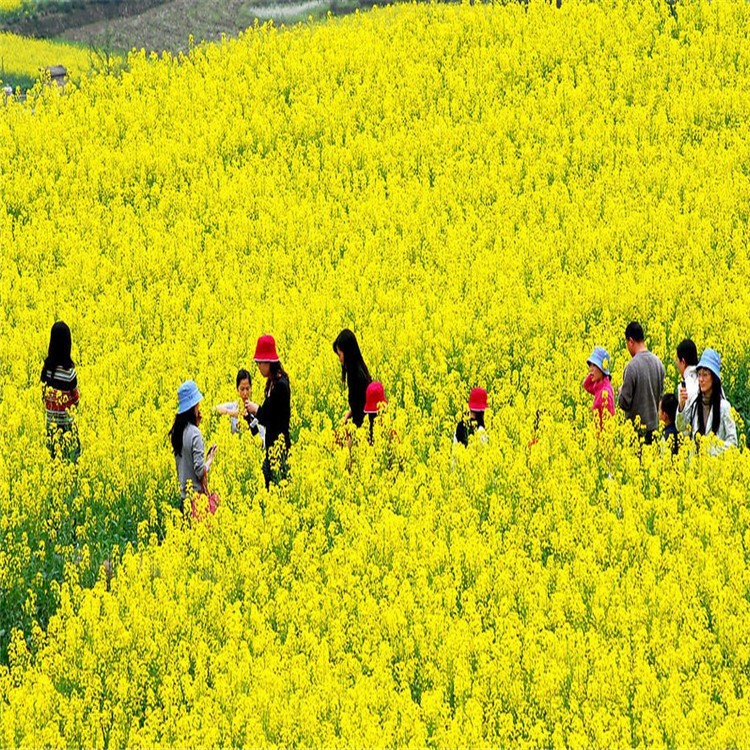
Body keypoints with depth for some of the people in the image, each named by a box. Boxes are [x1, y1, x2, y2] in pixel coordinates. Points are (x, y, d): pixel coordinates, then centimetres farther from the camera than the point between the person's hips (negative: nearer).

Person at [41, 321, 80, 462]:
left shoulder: (47, 367, -9)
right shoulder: (69, 373, -23)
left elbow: (44, 393, 1)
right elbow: (76, 399, -13)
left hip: (50, 422, 5)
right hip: (66, 422, -5)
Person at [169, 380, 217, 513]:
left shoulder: (177, 432, 6)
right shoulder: (194, 434, -17)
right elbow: (200, 471, -20)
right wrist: (210, 459, 0)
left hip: (183, 497, 8)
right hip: (196, 496, -8)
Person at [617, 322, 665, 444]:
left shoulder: (632, 366, -19)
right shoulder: (658, 363, 2)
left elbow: (625, 403, -16)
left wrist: (621, 392, 3)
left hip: (637, 426, -6)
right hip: (654, 425, 6)